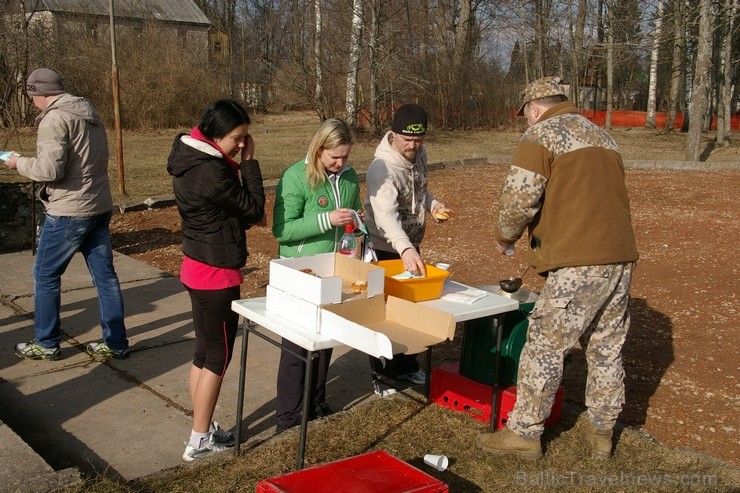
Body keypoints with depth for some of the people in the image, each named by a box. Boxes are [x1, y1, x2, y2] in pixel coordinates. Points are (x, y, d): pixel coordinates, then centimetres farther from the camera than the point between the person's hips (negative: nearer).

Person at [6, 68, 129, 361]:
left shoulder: (55, 119, -14)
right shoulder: (89, 114, 13)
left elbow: (50, 169, -22)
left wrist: (20, 163, -4)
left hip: (68, 212, -8)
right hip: (100, 207, 8)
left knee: (45, 274, 8)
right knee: (104, 274, 10)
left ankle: (46, 343, 18)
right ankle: (115, 342, 15)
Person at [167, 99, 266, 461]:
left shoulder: (189, 159, 6)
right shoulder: (212, 172, -25)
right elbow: (254, 208, -14)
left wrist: (242, 208, 0)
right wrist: (249, 161, -11)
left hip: (196, 267, 10)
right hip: (217, 273, -9)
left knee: (204, 353, 18)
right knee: (217, 357, 4)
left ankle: (203, 429, 29)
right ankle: (199, 441, 15)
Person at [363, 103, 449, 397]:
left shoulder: (419, 155, -3)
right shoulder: (382, 169, -29)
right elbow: (386, 215, -43)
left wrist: (432, 203, -8)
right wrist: (405, 249, -59)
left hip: (410, 246, 8)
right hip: (385, 249, -8)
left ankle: (405, 365, 37)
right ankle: (381, 375, 20)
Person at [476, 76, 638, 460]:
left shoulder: (540, 135, -3)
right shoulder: (602, 136, 20)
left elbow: (519, 198, -14)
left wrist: (504, 236, 4)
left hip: (577, 263, -8)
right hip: (620, 256, 8)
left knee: (544, 348, 3)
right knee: (607, 349, 16)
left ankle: (524, 434, 13)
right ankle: (602, 433, 27)